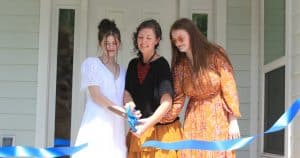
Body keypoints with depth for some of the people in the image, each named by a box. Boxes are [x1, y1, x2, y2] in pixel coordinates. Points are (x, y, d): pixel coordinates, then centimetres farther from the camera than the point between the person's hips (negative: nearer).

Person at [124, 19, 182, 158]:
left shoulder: (162, 65, -12)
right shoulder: (133, 64, 8)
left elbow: (166, 102, -21)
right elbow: (126, 91, 2)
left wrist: (149, 123, -33)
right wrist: (130, 104, -21)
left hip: (161, 130, -5)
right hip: (140, 129, 5)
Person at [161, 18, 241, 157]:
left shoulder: (215, 54, -7)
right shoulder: (179, 66, 2)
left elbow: (228, 86, -7)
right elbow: (177, 100, 0)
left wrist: (233, 121, -10)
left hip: (218, 117, -3)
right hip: (194, 121, 3)